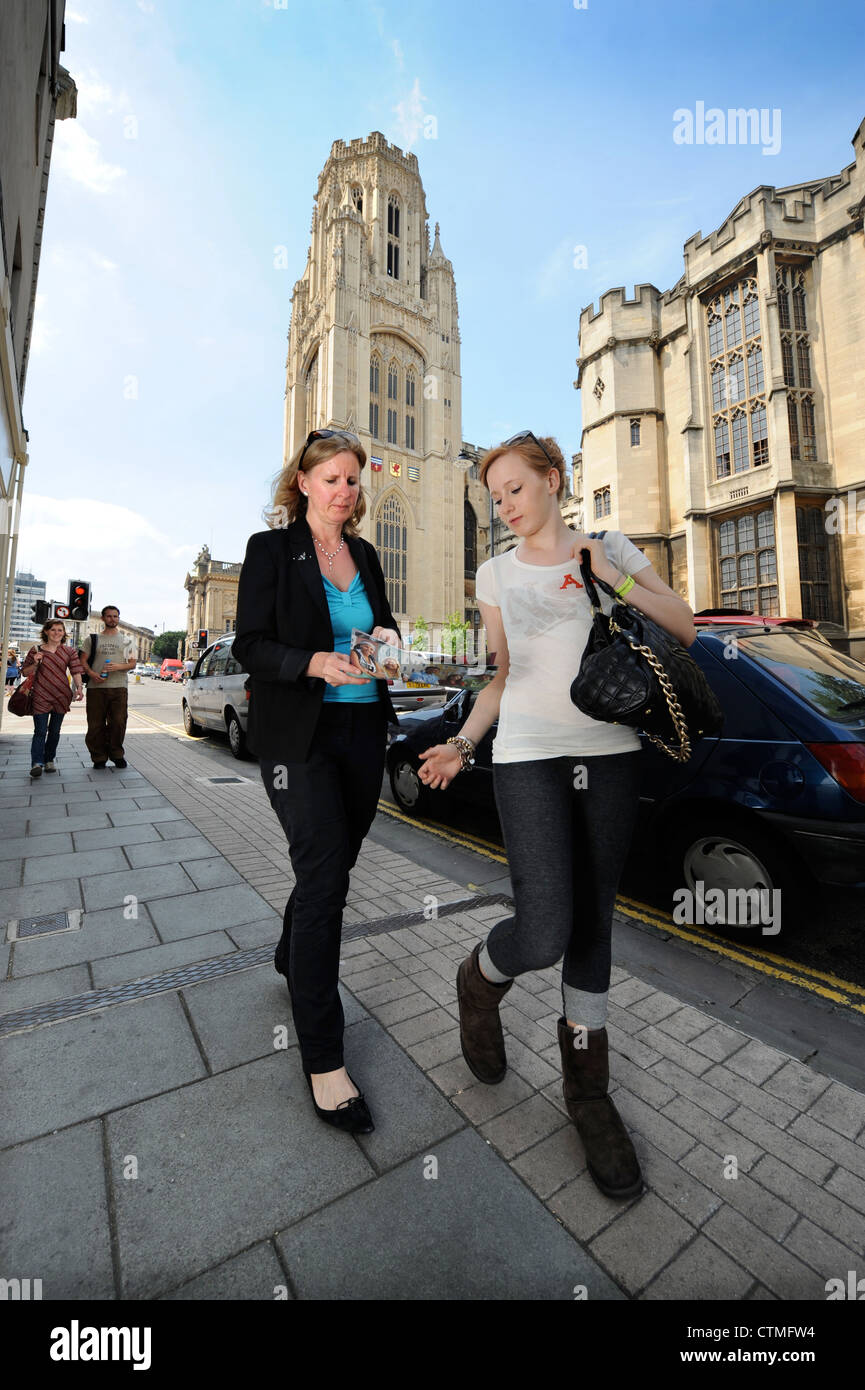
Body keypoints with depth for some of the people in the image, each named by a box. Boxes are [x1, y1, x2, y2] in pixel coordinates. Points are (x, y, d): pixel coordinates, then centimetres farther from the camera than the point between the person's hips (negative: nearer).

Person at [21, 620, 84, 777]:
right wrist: (35, 664, -10)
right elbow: (24, 672, 10)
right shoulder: (36, 650, 4)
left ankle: (49, 760, 22)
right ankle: (36, 763, -10)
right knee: (40, 731, -8)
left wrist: (79, 688, -17)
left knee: (55, 731, 10)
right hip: (41, 696, -2)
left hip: (62, 696, 2)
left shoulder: (69, 651, 7)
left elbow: (76, 671, -1)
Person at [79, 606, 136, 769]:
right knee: (96, 724, 1)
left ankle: (116, 755, 13)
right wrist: (91, 673, -9)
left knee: (118, 723, -3)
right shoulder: (93, 638, 14)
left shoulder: (127, 640, 15)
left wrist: (118, 666, -11)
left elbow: (132, 663, 9)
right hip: (96, 687, 0)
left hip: (119, 687, 0)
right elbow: (83, 660, 10)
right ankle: (99, 758, 11)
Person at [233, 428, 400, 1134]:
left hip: (363, 730, 6)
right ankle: (323, 1056, 7)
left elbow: (383, 619, 20)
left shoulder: (365, 554, 14)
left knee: (333, 864, 16)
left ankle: (295, 959, 46)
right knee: (323, 875, -9)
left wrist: (387, 634, -4)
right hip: (300, 736, -6)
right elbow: (249, 645, -6)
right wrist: (316, 662, -24)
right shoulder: (271, 548, -1)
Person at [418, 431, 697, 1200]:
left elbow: (685, 628, 7)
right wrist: (463, 744, 0)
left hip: (611, 754, 1)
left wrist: (616, 581, -6)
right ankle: (480, 981, 24)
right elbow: (502, 676, 11)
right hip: (527, 757, -1)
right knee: (544, 933, -12)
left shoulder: (611, 548, 10)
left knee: (592, 927, 10)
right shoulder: (495, 573, 11)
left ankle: (587, 1090, 32)